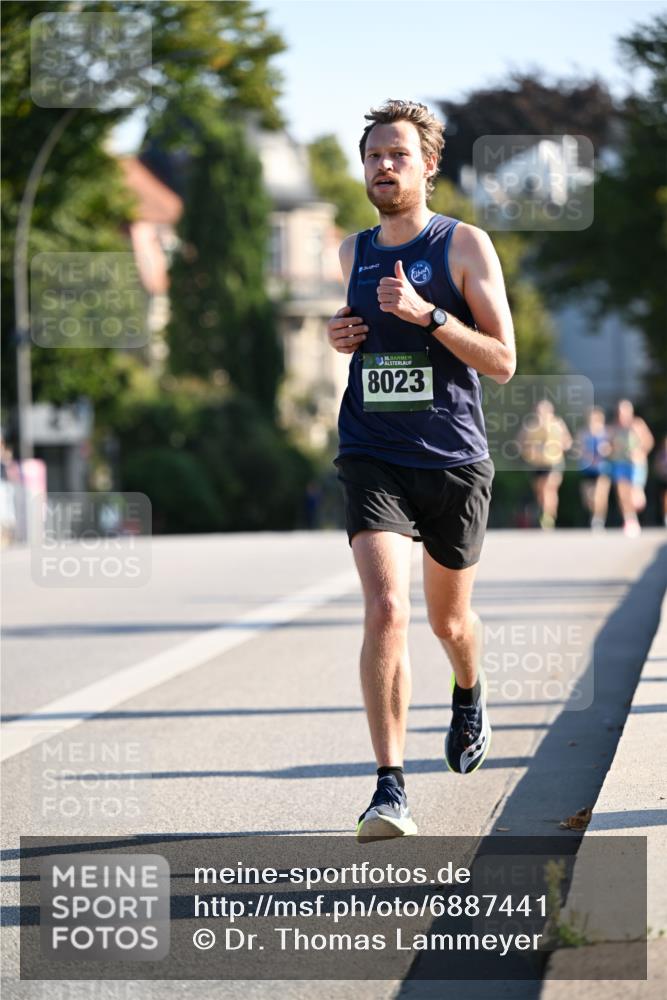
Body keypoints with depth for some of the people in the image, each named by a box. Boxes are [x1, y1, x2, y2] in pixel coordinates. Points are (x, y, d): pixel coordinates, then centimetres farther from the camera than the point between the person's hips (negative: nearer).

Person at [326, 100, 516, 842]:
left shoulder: (465, 245, -3)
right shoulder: (351, 252, 9)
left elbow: (503, 361, -8)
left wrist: (426, 313, -19)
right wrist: (342, 339, 4)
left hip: (453, 461, -1)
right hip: (372, 460, 1)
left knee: (449, 619, 16)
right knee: (385, 610, -18)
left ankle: (468, 696, 52)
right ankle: (390, 787, -18)